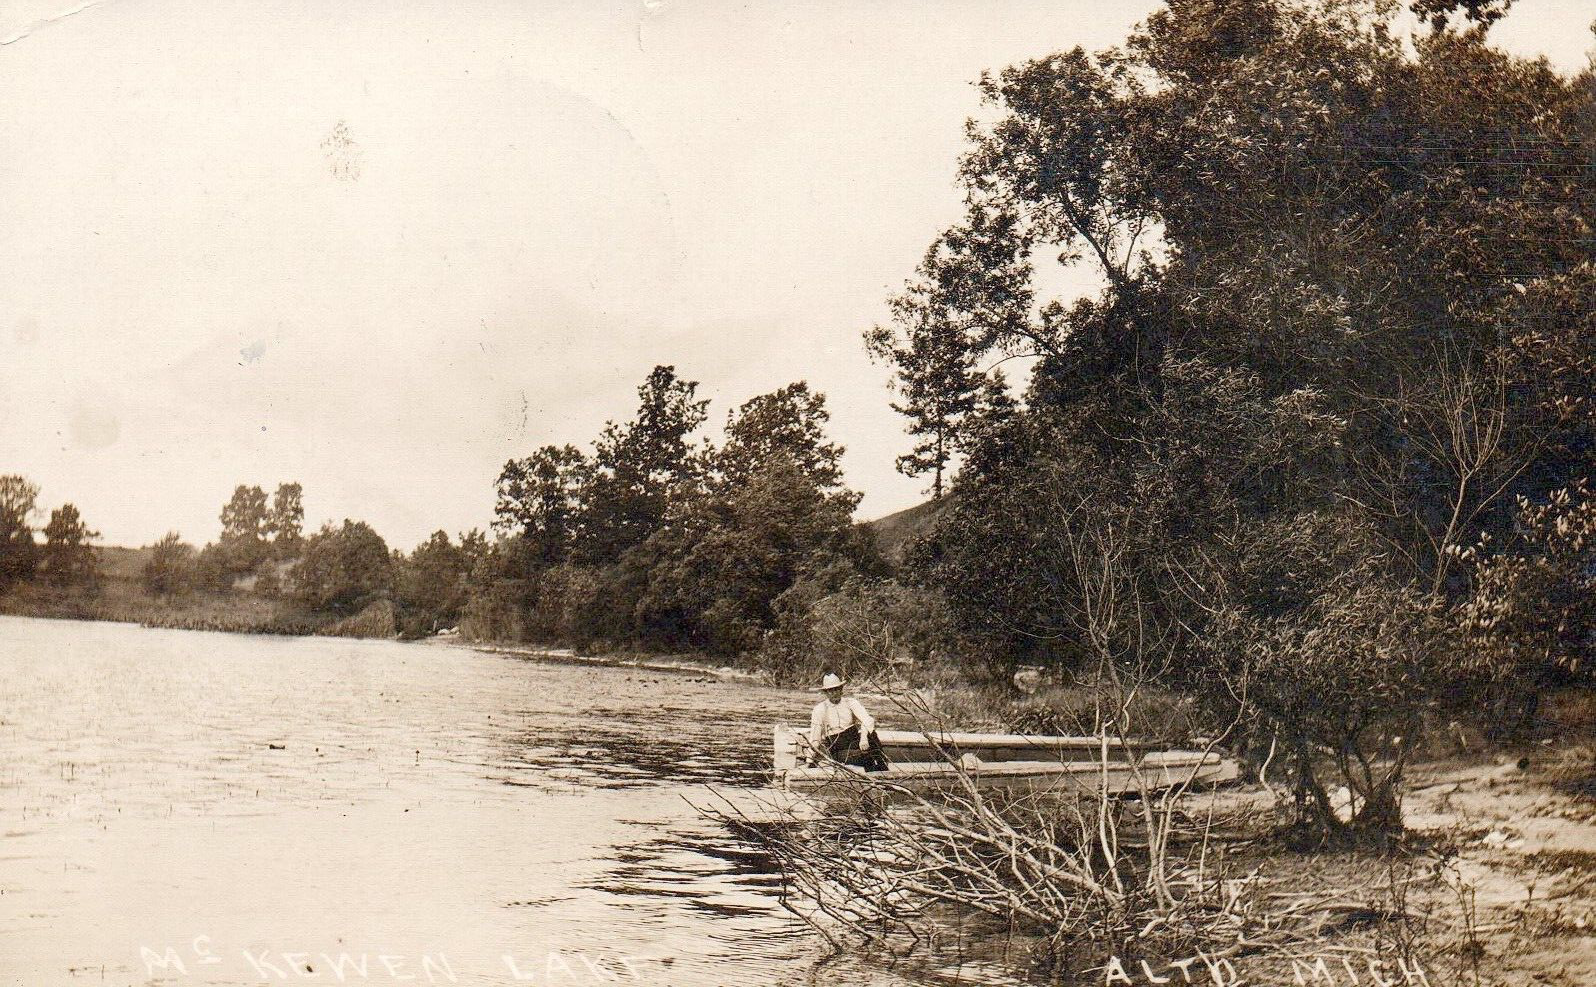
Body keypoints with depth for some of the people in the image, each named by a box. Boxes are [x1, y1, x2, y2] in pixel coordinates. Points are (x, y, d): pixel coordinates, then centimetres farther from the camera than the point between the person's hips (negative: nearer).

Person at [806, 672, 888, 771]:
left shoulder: (850, 702, 2)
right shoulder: (820, 708, -1)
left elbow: (867, 720, -14)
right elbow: (814, 737, -2)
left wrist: (864, 738, -33)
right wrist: (810, 762, -7)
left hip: (854, 742, 3)